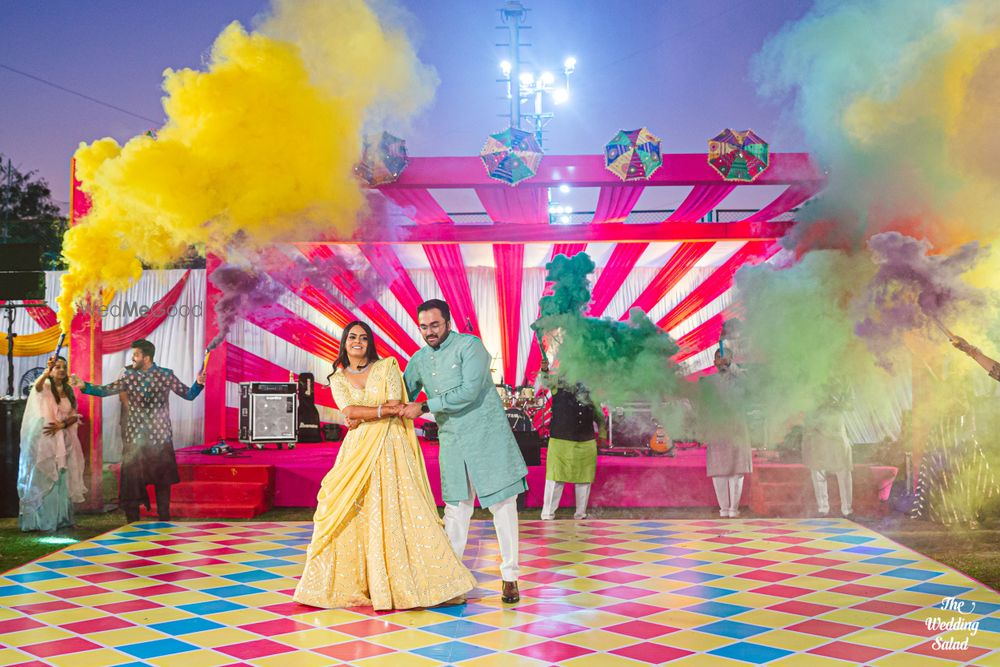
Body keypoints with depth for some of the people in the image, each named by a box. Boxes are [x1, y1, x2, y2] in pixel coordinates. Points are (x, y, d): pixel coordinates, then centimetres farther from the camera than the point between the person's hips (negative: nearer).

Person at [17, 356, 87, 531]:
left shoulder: (68, 390, 11)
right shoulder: (46, 386, -5)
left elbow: (74, 416, 8)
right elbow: (37, 386, -31)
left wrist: (61, 425, -12)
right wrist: (47, 371, -50)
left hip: (64, 441, 5)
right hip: (45, 440, -5)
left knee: (61, 480, 8)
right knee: (44, 480, -4)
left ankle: (60, 518, 15)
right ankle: (40, 520, 1)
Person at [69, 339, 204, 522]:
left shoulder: (165, 375, -3)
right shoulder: (129, 376, 2)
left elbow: (188, 394, -1)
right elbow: (106, 390, -3)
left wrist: (198, 383, -20)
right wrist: (85, 386, -17)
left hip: (160, 437, -1)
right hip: (135, 437, 2)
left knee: (163, 480, 5)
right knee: (132, 480, 4)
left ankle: (164, 521, 18)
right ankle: (133, 523, 16)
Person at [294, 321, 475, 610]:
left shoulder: (387, 367, 6)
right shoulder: (338, 379, 12)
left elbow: (395, 405, -6)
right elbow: (349, 411, -5)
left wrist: (362, 417, -8)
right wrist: (382, 410, -14)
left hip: (390, 448, -2)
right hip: (357, 453, 2)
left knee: (399, 513, -6)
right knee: (353, 516, -3)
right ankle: (356, 585, 4)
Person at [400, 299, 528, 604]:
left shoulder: (470, 345, -10)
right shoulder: (418, 360, 9)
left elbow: (469, 391, -21)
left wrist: (423, 407, -18)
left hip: (487, 435, -5)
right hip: (451, 441, 5)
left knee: (502, 504, -1)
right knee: (456, 508, 8)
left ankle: (509, 576, 7)